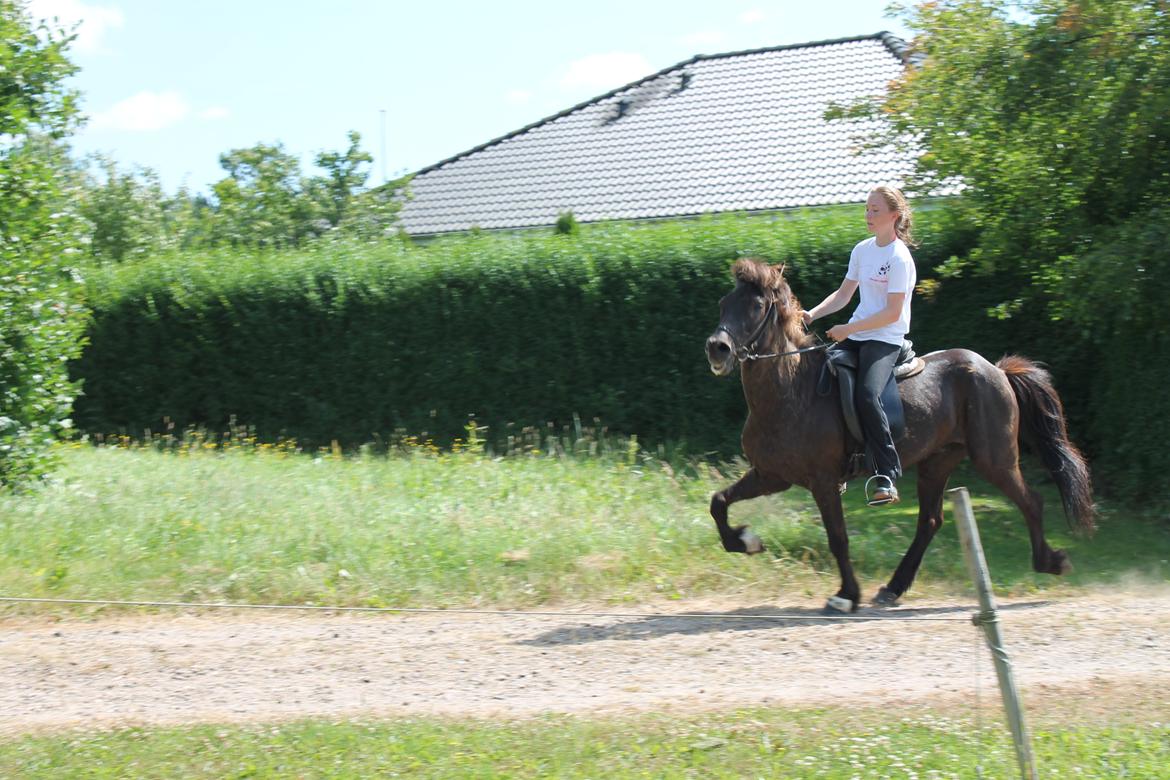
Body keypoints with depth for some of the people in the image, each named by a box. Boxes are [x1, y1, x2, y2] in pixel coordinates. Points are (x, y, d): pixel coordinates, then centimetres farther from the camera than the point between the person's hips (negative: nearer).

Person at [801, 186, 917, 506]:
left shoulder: (899, 258, -12)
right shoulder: (862, 250, 12)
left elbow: (892, 313, -17)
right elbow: (844, 294, 18)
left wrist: (848, 329, -17)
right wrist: (813, 314, 1)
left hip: (886, 339, -8)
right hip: (855, 333, 8)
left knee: (867, 395, -31)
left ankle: (887, 476, -26)